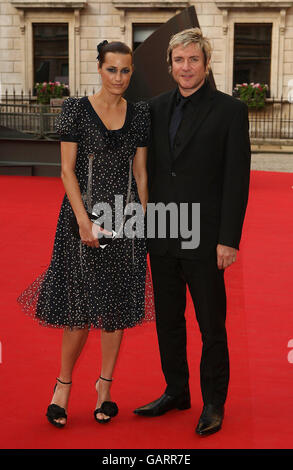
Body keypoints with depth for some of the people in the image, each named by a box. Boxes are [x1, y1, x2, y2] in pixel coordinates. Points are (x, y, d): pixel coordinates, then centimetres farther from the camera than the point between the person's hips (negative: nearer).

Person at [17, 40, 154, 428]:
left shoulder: (139, 114, 8)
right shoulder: (76, 109, -2)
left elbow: (140, 172, 10)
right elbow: (67, 169, -6)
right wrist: (84, 220, -13)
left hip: (125, 218, 3)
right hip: (84, 214, -3)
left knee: (117, 304, 6)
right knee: (82, 304, -3)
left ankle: (105, 385, 20)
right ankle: (64, 383, 17)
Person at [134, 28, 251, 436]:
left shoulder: (230, 110, -6)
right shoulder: (156, 107, 10)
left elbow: (237, 180, -9)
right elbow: (149, 170, 13)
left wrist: (228, 240, -14)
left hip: (204, 239, -5)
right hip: (162, 235, 5)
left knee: (212, 325, 5)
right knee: (168, 319, 15)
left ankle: (214, 402, 20)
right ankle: (176, 392, 30)